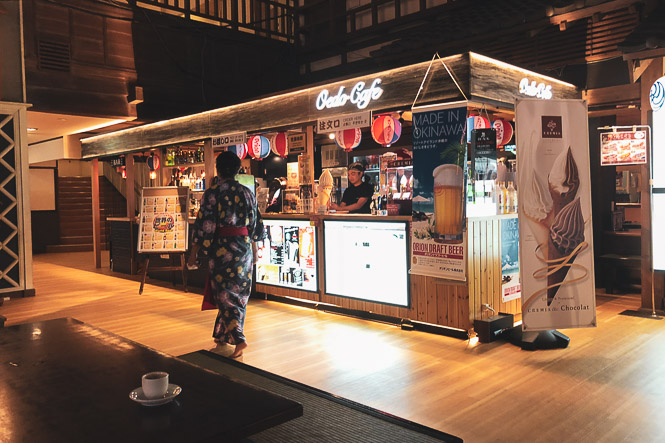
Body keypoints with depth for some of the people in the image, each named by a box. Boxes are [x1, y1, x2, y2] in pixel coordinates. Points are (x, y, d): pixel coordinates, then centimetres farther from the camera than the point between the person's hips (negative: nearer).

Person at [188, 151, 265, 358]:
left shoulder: (212, 193, -9)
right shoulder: (247, 192, 5)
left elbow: (204, 226, -11)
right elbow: (255, 225, 10)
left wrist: (194, 254, -4)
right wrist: (254, 251, 20)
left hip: (221, 248, -4)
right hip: (244, 247, 4)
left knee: (225, 294, 1)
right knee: (239, 293, 14)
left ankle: (238, 339, -12)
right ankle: (223, 335, 27)